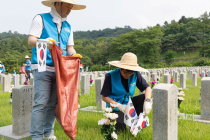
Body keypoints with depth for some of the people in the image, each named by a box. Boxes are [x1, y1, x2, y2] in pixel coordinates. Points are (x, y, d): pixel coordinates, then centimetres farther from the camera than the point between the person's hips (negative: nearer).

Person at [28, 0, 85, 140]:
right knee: (41, 103, -8)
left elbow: (69, 46, 17)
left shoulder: (68, 26, 19)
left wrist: (74, 54, -6)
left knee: (54, 103, 7)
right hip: (43, 68, -5)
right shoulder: (41, 19, 3)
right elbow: (31, 40, -4)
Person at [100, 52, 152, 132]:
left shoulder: (135, 74, -9)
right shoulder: (111, 76, -18)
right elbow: (104, 97, -14)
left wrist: (147, 101, -27)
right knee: (120, 129, -21)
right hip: (116, 107, -4)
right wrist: (119, 106, -26)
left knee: (144, 97, -20)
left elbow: (147, 88, -7)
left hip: (128, 103, 4)